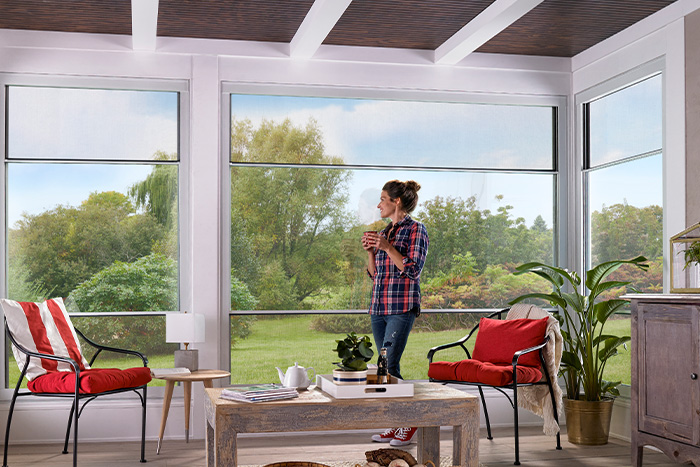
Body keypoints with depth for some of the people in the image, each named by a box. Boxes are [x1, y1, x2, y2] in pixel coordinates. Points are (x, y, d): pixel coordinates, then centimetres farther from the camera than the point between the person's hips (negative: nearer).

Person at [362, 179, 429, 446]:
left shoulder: (416, 230, -4)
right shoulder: (384, 232, 17)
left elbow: (413, 270, -13)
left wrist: (387, 247, -17)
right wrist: (370, 250, 3)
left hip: (401, 307, -8)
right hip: (379, 307, 8)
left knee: (388, 366, -12)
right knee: (385, 368, 7)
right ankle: (396, 425, 15)